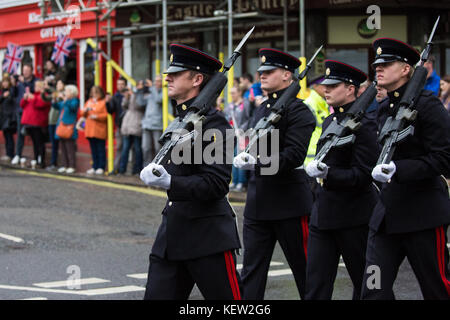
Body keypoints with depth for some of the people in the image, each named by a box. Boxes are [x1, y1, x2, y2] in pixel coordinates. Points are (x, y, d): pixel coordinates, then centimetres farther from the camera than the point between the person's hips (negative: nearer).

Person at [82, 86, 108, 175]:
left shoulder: (104, 102, -3)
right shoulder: (89, 102, 16)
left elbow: (106, 115, -10)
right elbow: (83, 114, 16)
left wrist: (97, 116, -18)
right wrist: (85, 110, -5)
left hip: (100, 130, -6)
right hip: (90, 130, 6)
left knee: (101, 149, -4)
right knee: (93, 149, 10)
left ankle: (101, 167, -1)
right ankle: (95, 167, 15)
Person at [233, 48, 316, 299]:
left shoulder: (299, 111, -11)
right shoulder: (262, 109, 14)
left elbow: (295, 156, -20)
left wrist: (257, 163, -27)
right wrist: (247, 158, 7)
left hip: (289, 203, -7)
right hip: (258, 203, 7)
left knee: (304, 268, 5)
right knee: (252, 270, 3)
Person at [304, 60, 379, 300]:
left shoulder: (363, 122, -13)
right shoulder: (330, 121, 14)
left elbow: (364, 175, -19)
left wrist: (328, 174, -27)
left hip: (354, 216, -8)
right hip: (322, 214, 8)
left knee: (366, 284, 7)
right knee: (315, 283, 2)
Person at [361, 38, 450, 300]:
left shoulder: (427, 104, -10)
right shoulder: (384, 109, 12)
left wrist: (398, 170, -24)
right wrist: (380, 170, 4)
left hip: (423, 214, -7)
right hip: (387, 212, 7)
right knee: (374, 288, -1)